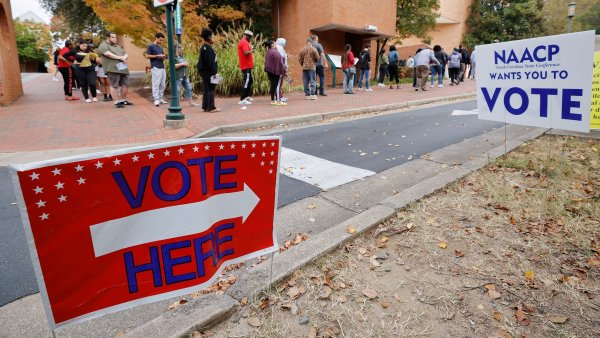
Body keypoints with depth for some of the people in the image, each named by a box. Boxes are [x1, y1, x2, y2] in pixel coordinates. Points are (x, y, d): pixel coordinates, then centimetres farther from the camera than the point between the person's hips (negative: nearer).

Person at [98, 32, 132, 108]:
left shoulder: (118, 46, 26)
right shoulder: (103, 45, 3)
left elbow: (126, 55, 19)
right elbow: (108, 54, -14)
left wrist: (124, 57, -5)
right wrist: (120, 57, -9)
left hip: (123, 68, 7)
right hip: (113, 69, -7)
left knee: (125, 85, 6)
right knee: (115, 86, -5)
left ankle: (124, 100, 20)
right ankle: (117, 102, -2)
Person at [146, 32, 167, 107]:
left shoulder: (161, 47, 19)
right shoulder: (151, 46, -2)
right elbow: (147, 56, -7)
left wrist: (164, 57, 1)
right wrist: (157, 56, -12)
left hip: (162, 68, 7)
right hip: (155, 68, -7)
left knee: (163, 84, 7)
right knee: (156, 84, -8)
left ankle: (160, 98, 15)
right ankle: (156, 99, -6)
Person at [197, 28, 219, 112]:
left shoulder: (204, 47, 16)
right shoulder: (208, 48, -15)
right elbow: (210, 62, -20)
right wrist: (213, 72, -18)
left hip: (204, 71, 10)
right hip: (208, 71, -10)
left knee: (207, 89, 13)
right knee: (211, 89, -6)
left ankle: (205, 107, 17)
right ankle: (211, 107, -3)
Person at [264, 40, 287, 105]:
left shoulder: (268, 52, 13)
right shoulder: (275, 52, -13)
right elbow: (279, 62, -16)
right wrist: (283, 71, -13)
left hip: (270, 71, 8)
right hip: (276, 71, -8)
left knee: (273, 85, 12)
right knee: (278, 85, -6)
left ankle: (273, 100, 15)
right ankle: (278, 101, -9)